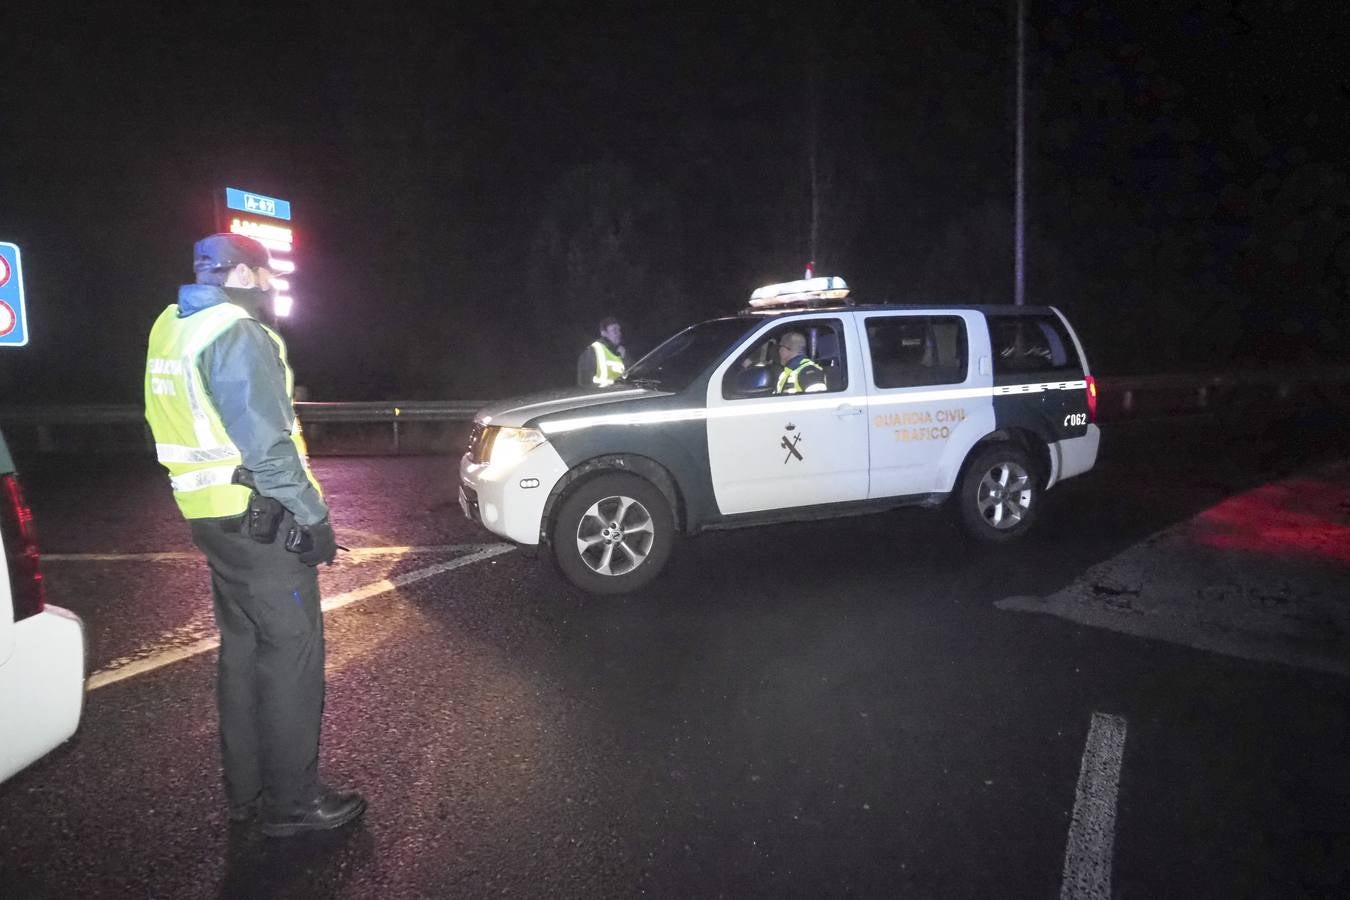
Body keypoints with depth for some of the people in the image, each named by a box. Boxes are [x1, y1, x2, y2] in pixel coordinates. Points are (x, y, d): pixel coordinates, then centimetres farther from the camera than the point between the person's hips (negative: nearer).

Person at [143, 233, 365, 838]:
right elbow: (267, 444, -22)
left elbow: (188, 427, 16)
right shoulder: (236, 334, -16)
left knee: (242, 650, 18)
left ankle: (246, 790, 29)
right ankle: (291, 803, 9)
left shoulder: (171, 328, 13)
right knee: (291, 656, 0)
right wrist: (314, 517, -15)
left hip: (212, 516, 10)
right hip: (259, 520, -10)